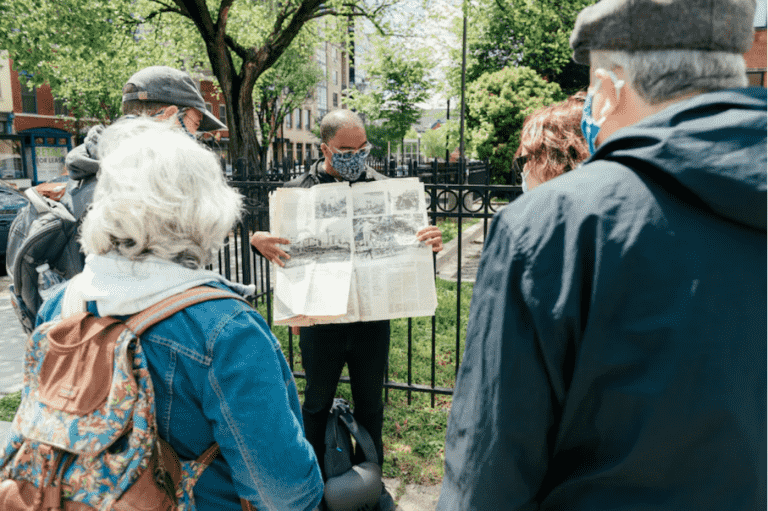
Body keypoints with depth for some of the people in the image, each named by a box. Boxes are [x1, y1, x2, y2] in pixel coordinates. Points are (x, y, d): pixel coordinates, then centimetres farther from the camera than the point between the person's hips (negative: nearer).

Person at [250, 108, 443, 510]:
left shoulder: (382, 188, -2)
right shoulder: (299, 190, -5)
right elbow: (277, 243, 0)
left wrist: (431, 242, -21)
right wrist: (257, 240, -24)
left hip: (372, 318, 1)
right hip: (320, 319, -1)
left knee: (370, 404, 18)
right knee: (317, 402, 18)